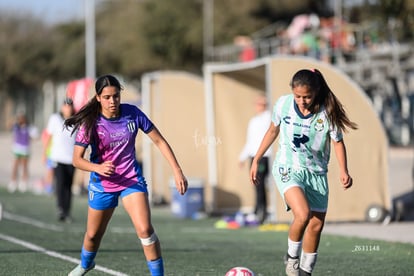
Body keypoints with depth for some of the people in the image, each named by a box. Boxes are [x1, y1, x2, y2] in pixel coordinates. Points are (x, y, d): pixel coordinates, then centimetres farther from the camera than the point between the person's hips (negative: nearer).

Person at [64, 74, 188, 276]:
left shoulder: (132, 113, -12)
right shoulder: (91, 122, -16)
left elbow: (159, 141, -4)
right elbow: (77, 159, -17)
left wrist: (178, 172, -8)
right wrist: (98, 168, -37)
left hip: (132, 180, 0)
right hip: (102, 184, 0)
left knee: (145, 230, -19)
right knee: (93, 234, 16)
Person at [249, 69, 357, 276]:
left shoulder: (327, 113, -13)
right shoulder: (283, 104, -9)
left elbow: (337, 142, -1)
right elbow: (273, 130, 8)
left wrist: (343, 171, -17)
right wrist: (256, 160, 12)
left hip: (316, 173, 2)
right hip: (287, 169, -2)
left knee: (316, 224, 3)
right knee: (303, 214, -25)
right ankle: (292, 257, -1)